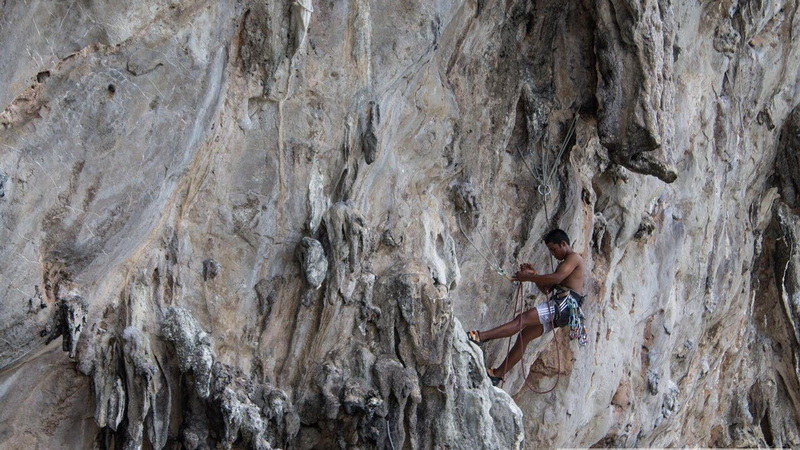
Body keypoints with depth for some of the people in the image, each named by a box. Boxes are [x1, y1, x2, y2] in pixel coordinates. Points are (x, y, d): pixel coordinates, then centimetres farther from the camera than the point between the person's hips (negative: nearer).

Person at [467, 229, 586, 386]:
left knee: (523, 319, -22)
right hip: (558, 308, 10)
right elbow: (546, 288, 28)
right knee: (524, 336, 3)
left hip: (565, 304, -10)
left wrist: (528, 278, -13)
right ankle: (498, 374, 2)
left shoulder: (574, 258, -1)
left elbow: (556, 278, -18)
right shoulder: (563, 264, 31)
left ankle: (480, 337, -34)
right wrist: (533, 275, 12)